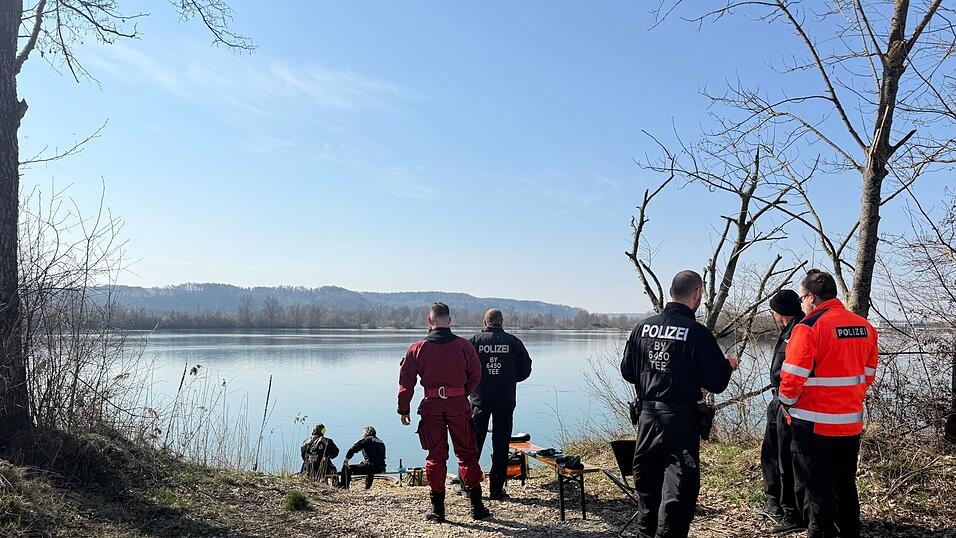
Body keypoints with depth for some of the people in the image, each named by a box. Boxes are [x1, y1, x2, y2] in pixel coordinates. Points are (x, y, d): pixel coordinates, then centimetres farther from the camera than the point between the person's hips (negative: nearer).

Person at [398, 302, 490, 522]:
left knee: (436, 456, 10)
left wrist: (403, 409, 11)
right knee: (467, 455, 10)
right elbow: (475, 376, 6)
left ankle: (437, 509, 13)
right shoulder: (464, 346, -1)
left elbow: (406, 382, 2)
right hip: (459, 405, 0)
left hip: (431, 406, 0)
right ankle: (477, 506, 14)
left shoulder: (417, 348, 0)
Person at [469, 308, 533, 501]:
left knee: (473, 443, 11)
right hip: (506, 400, 0)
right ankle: (496, 490, 9)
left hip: (479, 400, 0)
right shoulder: (513, 342, -1)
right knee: (501, 446, 7)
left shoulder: (475, 341, -3)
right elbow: (525, 369, 1)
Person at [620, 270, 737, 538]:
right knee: (680, 487, 4)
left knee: (647, 481, 19)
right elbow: (716, 382, -10)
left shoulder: (643, 327, 2)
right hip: (681, 418, -6)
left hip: (647, 415, 6)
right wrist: (728, 365, 11)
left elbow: (627, 371, 7)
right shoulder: (697, 333, -13)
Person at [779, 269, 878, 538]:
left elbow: (793, 377, -18)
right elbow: (868, 374, 12)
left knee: (816, 490, 5)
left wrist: (787, 403, -2)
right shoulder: (865, 327, 5)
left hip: (814, 425, -7)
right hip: (851, 423, 7)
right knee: (845, 486, 20)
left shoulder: (809, 327, -17)